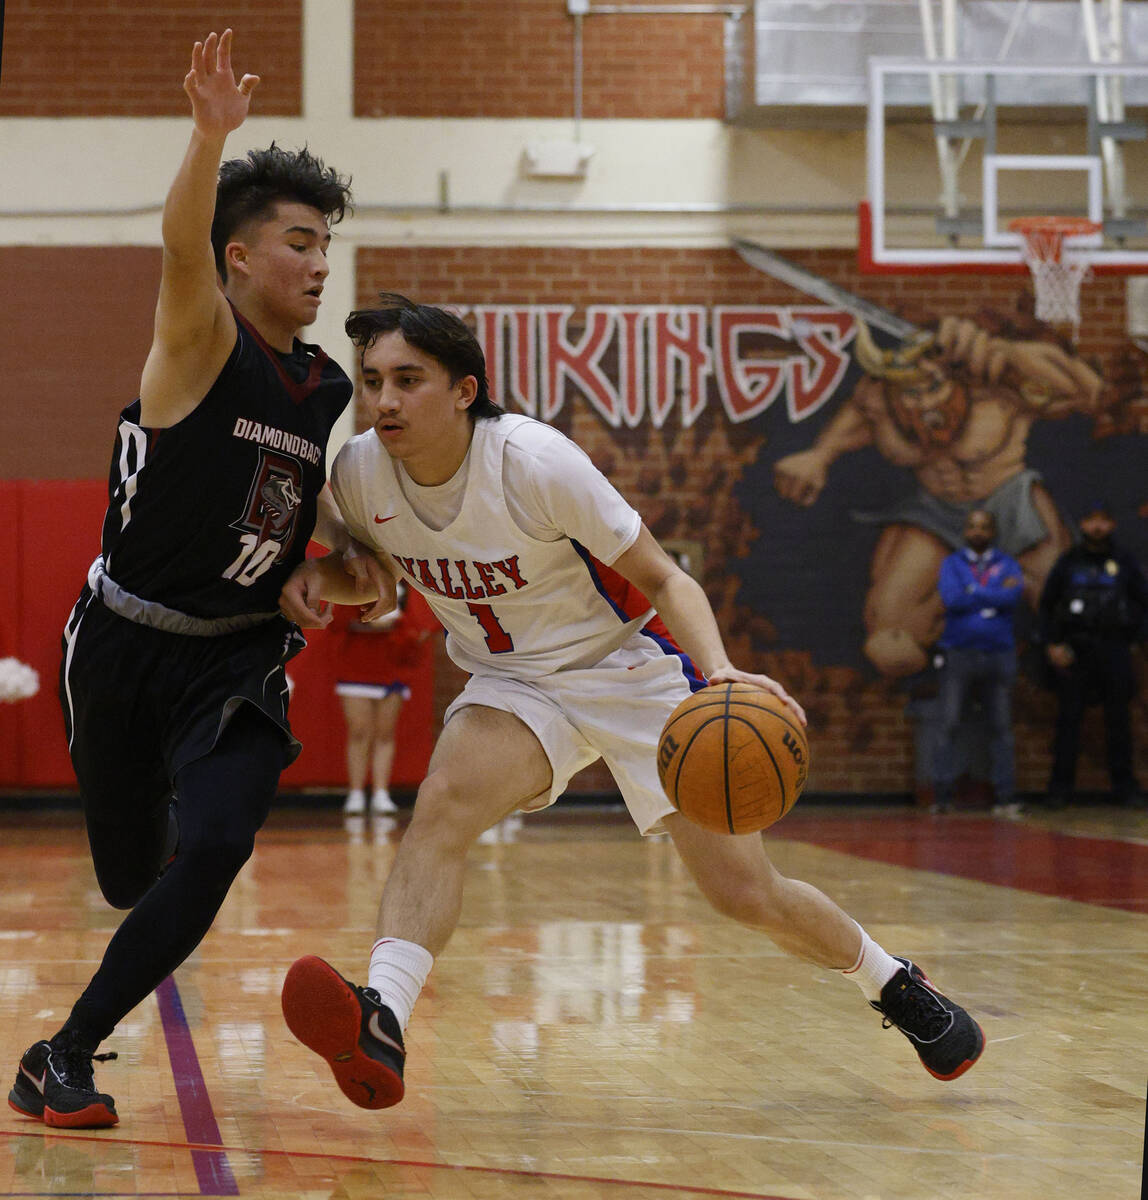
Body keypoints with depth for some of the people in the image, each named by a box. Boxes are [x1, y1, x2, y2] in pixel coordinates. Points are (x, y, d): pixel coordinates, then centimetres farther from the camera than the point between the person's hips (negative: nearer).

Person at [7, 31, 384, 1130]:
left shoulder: (330, 392, 7)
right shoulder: (200, 341, -11)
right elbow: (183, 244, -34)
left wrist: (354, 557, 1)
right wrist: (211, 138, -52)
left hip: (240, 657, 4)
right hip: (128, 644, -3)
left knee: (214, 850, -21)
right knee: (131, 874, 11)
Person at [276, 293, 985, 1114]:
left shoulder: (534, 462, -26)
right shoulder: (360, 473, -13)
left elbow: (663, 577, -19)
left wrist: (719, 671, -36)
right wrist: (317, 577, -13)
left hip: (631, 667, -3)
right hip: (512, 685, 3)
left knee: (747, 893, -3)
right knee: (445, 801, -30)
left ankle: (892, 981, 26)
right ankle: (381, 1024, -44)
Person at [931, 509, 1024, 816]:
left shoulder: (1007, 565, 10)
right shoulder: (952, 564, 8)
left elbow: (1012, 597, -11)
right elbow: (951, 599, -11)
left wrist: (973, 593, -9)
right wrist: (995, 595, -8)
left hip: (998, 655, 1)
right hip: (959, 653, -1)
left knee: (1001, 727, 1)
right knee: (948, 726, -5)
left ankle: (1005, 797, 3)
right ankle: (942, 795, -3)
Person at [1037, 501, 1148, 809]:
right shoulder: (1068, 562, 7)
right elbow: (1046, 606, 9)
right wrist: (1052, 645, -2)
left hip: (1114, 652, 0)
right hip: (1074, 650, 0)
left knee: (1119, 720, 0)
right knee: (1068, 718, -3)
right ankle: (1060, 787, -1)